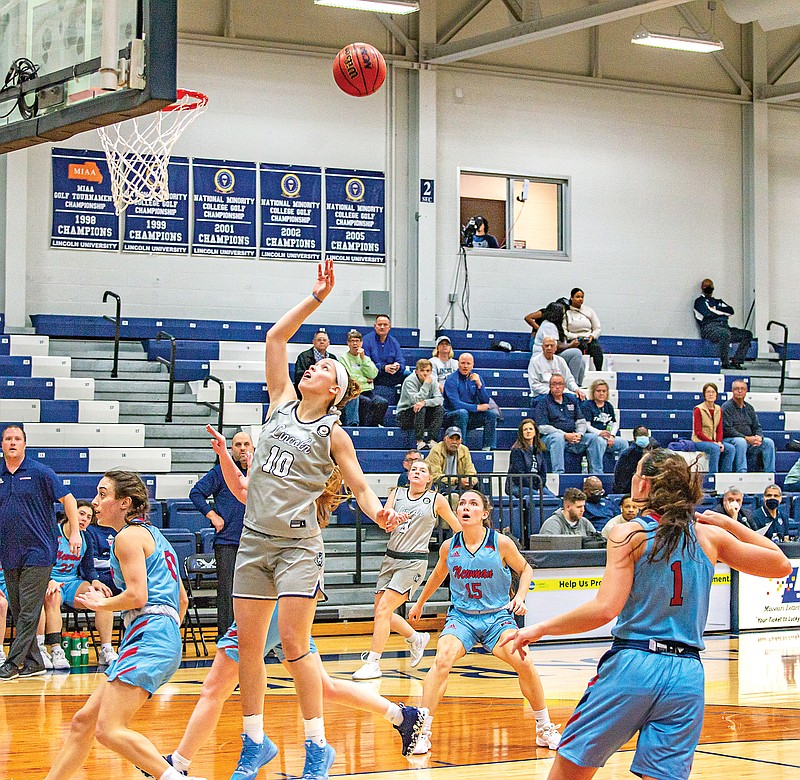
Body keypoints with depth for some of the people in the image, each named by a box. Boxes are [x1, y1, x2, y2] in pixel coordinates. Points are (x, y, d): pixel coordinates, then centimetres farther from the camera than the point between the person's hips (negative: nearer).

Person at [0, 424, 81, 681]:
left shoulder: (40, 472, -4)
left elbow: (67, 498, -1)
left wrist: (75, 532, -8)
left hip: (37, 553, -5)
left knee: (29, 611, -7)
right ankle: (33, 662, 14)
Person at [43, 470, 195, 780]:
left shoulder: (129, 536, -3)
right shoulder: (152, 535, 25)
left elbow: (137, 595, -14)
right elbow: (182, 598, 28)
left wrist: (101, 604, 2)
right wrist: (170, 637, 33)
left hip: (149, 635, -10)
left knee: (108, 729, -20)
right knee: (83, 721, 12)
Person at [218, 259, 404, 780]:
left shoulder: (333, 433, -1)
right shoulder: (281, 402, 9)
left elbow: (360, 487, 2)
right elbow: (276, 337, 8)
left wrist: (379, 513, -19)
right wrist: (317, 298, 5)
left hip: (299, 545, -5)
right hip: (255, 539, 5)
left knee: (294, 644, -10)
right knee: (248, 644, 5)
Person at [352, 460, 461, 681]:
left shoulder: (437, 500, 1)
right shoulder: (397, 494, 9)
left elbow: (457, 527, 11)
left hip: (414, 561, -5)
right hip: (391, 558, 5)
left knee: (384, 609, -16)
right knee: (381, 611, 7)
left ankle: (373, 663, -13)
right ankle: (416, 639, 32)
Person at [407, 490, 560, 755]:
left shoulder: (501, 543, -11)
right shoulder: (449, 547, -4)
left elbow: (525, 569, 6)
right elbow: (438, 575, 18)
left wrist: (520, 597, -10)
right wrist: (419, 603, 29)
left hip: (497, 616, -1)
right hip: (461, 616, 1)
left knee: (524, 663, -20)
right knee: (442, 660, -26)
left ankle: (544, 729, 3)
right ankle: (422, 731, -20)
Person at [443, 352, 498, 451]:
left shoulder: (476, 377, 5)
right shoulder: (451, 380, -11)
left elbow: (485, 401, -1)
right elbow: (455, 404, -21)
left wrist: (479, 384, -16)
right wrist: (477, 407, -19)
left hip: (471, 416, 5)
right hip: (451, 415, -5)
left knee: (491, 413, -15)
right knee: (462, 412, -36)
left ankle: (489, 447, -19)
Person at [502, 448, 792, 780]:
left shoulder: (629, 533, -4)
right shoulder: (709, 535, 7)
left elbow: (605, 609, -13)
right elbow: (781, 564, 17)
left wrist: (541, 628, -4)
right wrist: (728, 523, 24)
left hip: (632, 667, -4)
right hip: (686, 675, 4)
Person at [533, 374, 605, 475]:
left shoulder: (572, 399, 20)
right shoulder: (542, 402, 3)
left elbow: (581, 421, 18)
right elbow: (543, 427, -8)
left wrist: (579, 434, -7)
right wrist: (565, 435, -16)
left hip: (572, 437, 5)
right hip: (550, 437, -5)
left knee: (594, 438, -16)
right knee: (558, 438, -38)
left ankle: (597, 473, -16)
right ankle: (558, 473, -44)